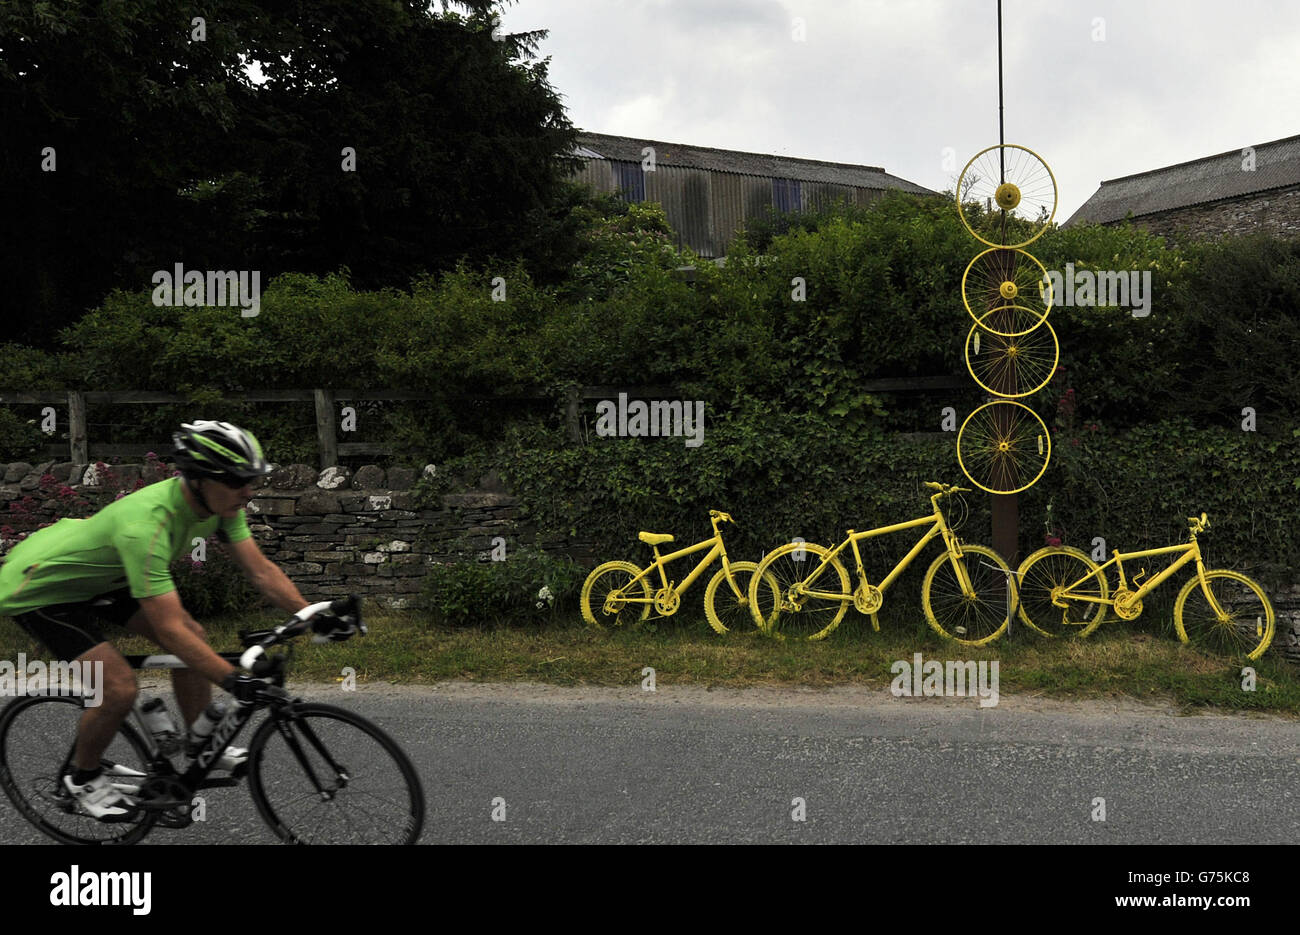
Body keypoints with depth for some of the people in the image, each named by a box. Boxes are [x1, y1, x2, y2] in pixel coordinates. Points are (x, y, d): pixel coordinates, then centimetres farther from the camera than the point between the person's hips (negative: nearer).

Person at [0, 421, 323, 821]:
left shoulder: (219, 501, -16)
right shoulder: (146, 522, -40)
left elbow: (261, 570, -9)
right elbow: (169, 629, -40)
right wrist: (233, 678, -42)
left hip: (99, 574, 8)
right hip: (39, 587, -8)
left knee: (194, 638, 1)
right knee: (120, 688, -18)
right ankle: (83, 777, 9)